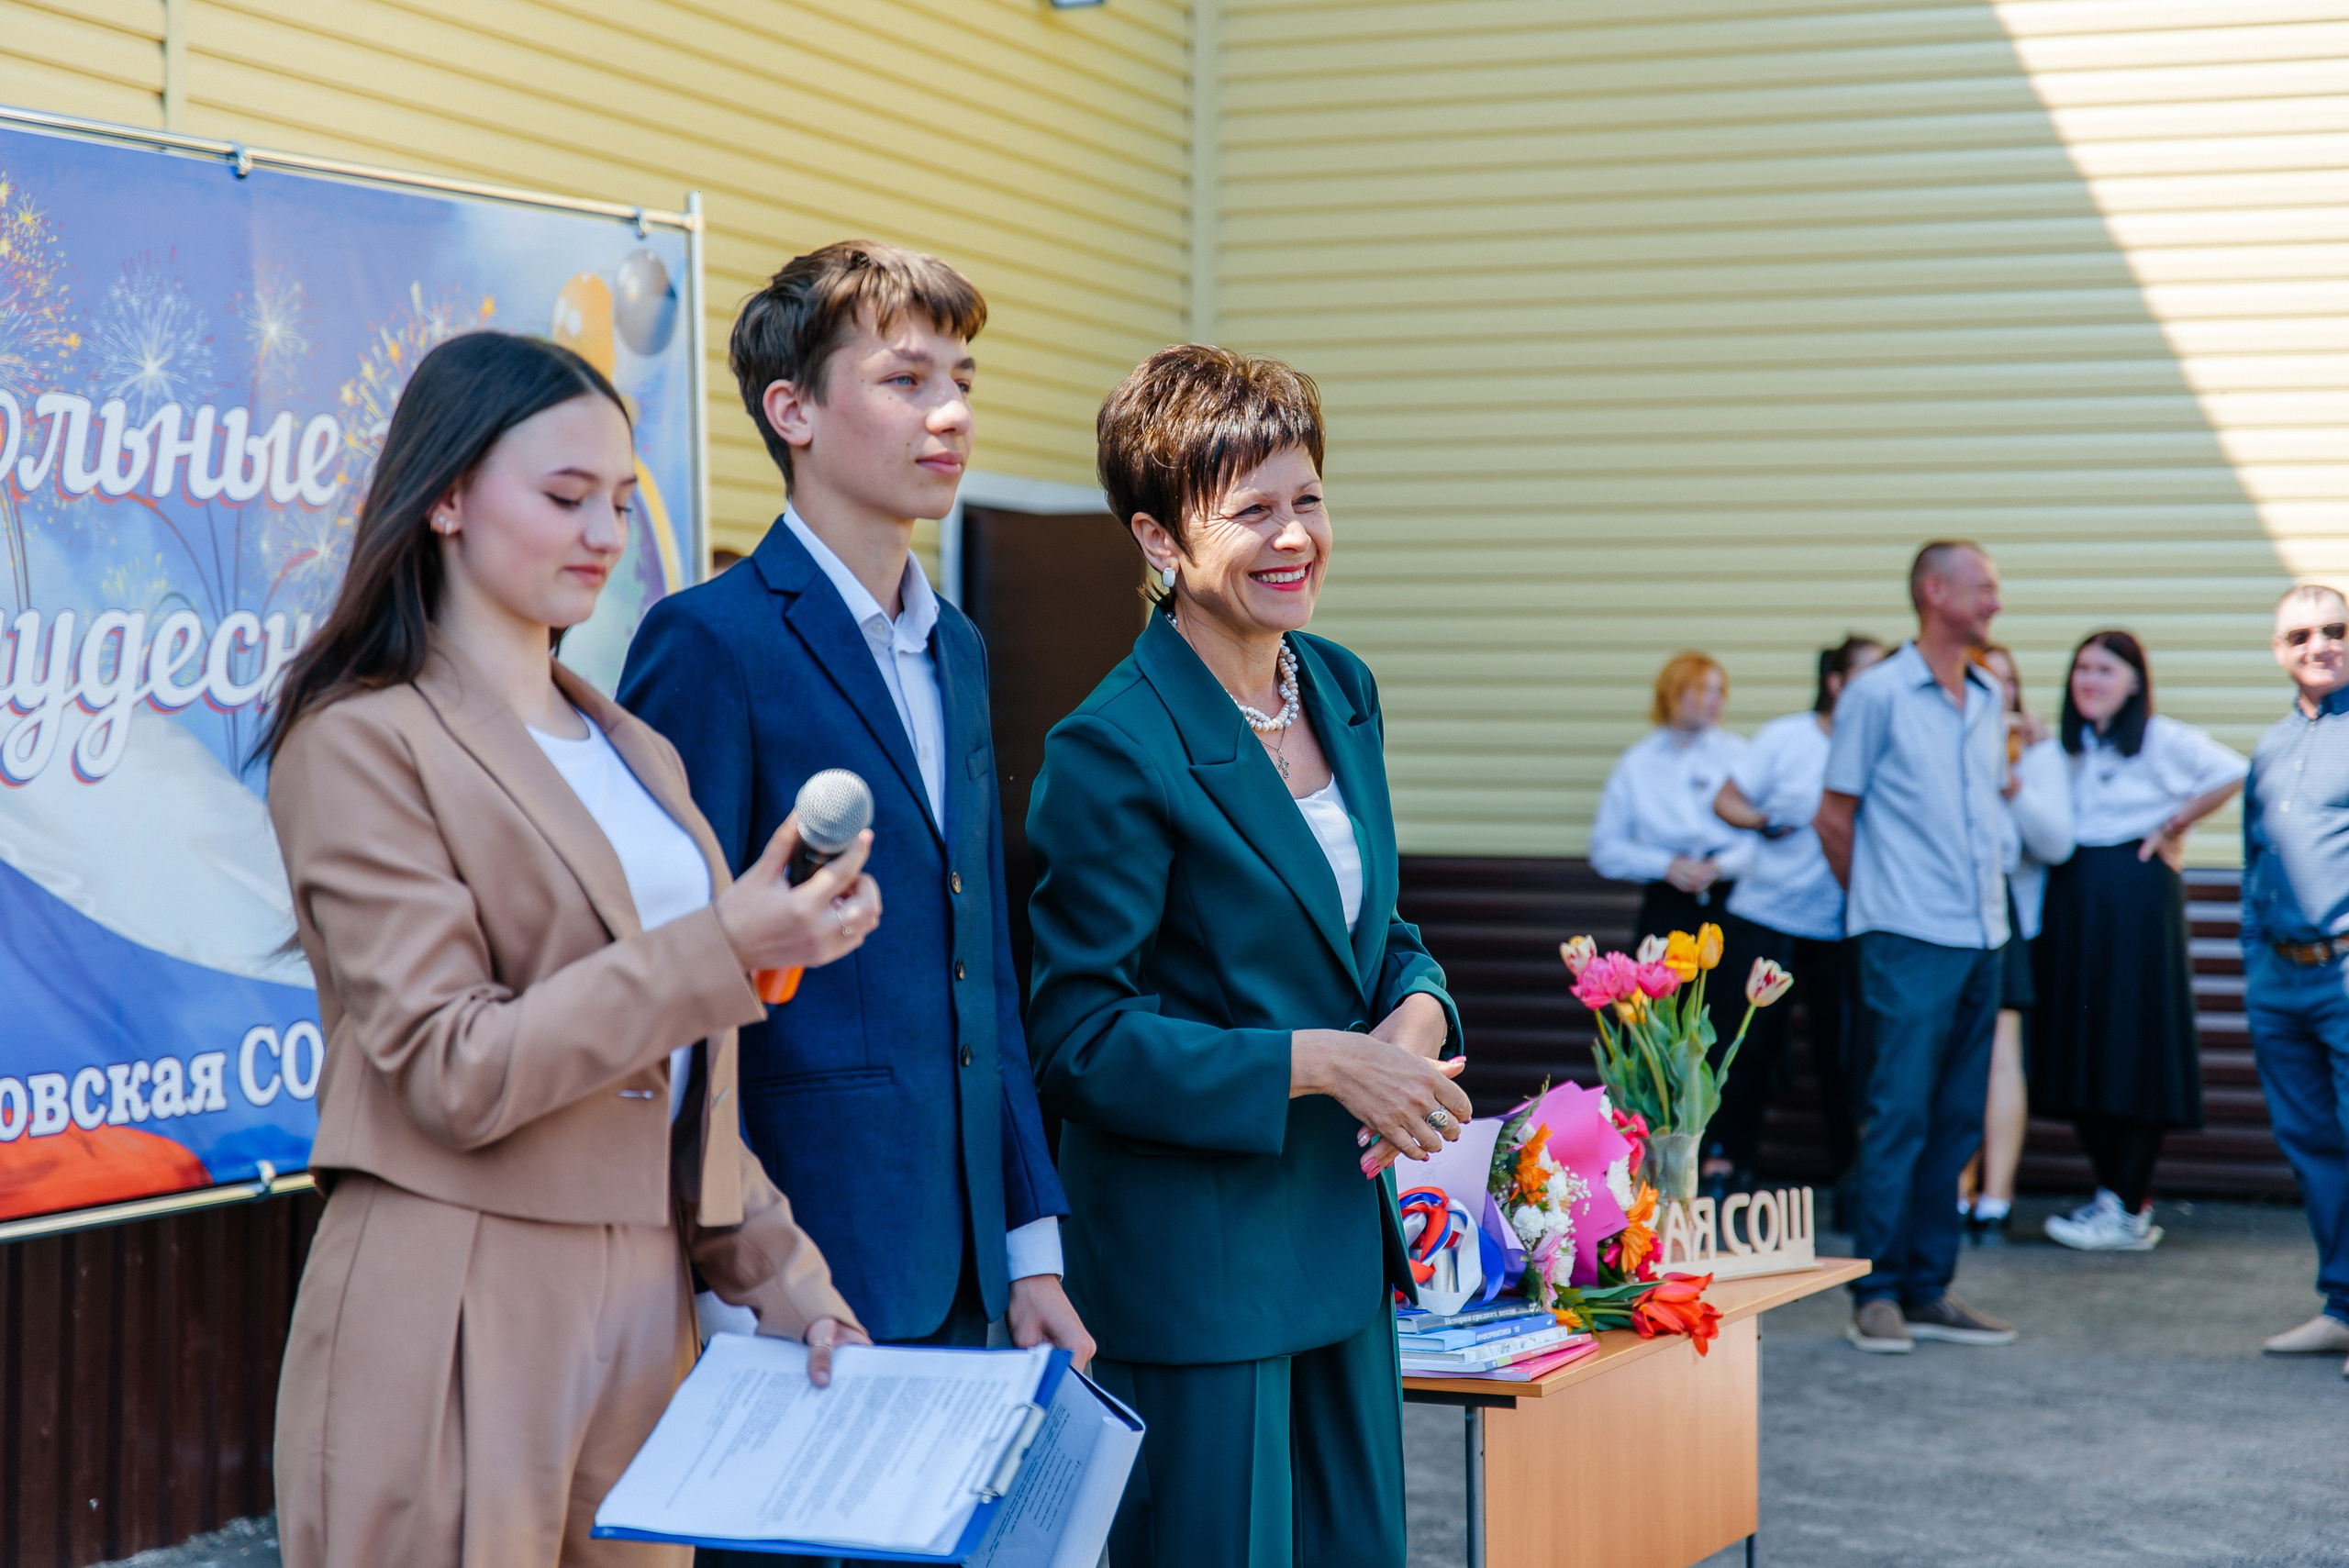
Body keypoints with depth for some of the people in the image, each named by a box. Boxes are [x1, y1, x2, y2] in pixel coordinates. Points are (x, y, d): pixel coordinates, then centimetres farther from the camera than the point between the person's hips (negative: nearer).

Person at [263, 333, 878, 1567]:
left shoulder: (635, 756, 18)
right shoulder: (361, 743, -6)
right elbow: (455, 1073, -14)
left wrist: (782, 1278, 11)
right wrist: (725, 948, -19)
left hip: (645, 1313, 7)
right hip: (458, 1332, -7)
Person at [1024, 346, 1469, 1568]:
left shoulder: (1342, 691, 7)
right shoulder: (1115, 750, -17)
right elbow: (1078, 1042, -16)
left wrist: (1416, 1007, -4)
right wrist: (1318, 1061, -20)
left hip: (1342, 1233, 8)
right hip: (1192, 1268, -7)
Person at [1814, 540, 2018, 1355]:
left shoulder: (1988, 701, 14)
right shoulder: (1878, 694, -5)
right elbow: (1833, 816, -1)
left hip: (1982, 939, 7)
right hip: (1909, 942, -7)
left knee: (1956, 1123, 8)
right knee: (1899, 1118, -6)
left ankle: (1929, 1291, 14)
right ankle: (1878, 1294, 0)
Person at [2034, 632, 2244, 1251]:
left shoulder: (2163, 740, -5)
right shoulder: (2068, 746, 13)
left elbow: (2233, 775, -11)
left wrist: (2173, 826, -5)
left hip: (2138, 899, -7)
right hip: (2071, 901, 7)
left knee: (2134, 1047, -5)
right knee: (2081, 1050, 6)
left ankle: (2126, 1210, -3)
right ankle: (2119, 1197, 15)